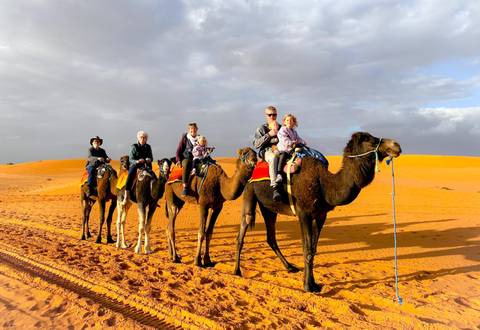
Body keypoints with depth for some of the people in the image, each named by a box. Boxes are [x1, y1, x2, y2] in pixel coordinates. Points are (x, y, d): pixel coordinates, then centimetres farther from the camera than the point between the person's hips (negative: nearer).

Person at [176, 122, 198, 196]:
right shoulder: (184, 138, 7)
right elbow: (179, 150, 7)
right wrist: (178, 160, -6)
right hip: (186, 159, -3)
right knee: (186, 164, -38)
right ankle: (185, 187, -41)